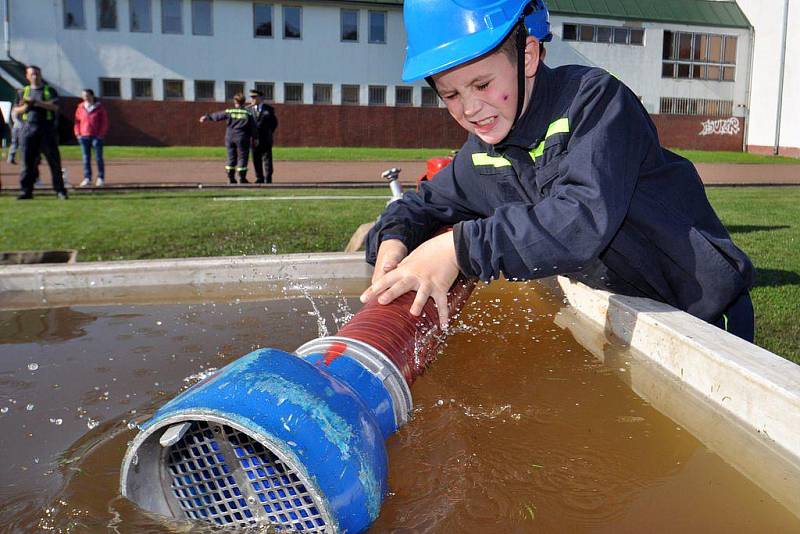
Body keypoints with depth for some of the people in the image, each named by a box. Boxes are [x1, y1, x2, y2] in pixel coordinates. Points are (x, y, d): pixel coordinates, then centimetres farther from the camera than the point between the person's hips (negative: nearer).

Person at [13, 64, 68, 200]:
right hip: (28, 128, 2)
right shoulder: (23, 92, 17)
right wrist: (26, 106, -5)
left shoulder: (50, 91, 9)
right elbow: (16, 110, 15)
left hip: (46, 129, -2)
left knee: (54, 160, -4)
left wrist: (36, 102, -14)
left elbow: (55, 107, -8)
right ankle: (26, 191, 6)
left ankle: (60, 190, 1)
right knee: (27, 161, 1)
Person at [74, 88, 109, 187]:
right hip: (84, 136, 3)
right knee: (86, 158, 4)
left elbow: (104, 121, -1)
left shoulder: (99, 107, 0)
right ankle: (87, 178, 9)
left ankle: (101, 178, 6)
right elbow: (77, 121, 13)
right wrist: (78, 133, 3)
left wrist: (101, 134, -9)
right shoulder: (80, 107, 8)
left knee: (98, 158, 1)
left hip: (96, 136, -3)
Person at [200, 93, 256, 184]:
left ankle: (231, 178, 14)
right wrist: (254, 138, 6)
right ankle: (242, 178, 1)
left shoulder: (228, 112, 1)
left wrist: (207, 117, 25)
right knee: (242, 157, 3)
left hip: (229, 138, 3)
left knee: (231, 157, 12)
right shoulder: (248, 113, -3)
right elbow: (253, 127, -2)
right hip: (242, 139, -3)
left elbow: (217, 115, 11)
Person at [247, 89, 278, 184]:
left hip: (266, 140, -3)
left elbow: (274, 122, 6)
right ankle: (259, 179, 13)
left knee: (267, 159, -2)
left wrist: (269, 133, 0)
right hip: (255, 139, 3)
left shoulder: (269, 109, 2)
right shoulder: (249, 109, 9)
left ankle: (267, 179, 1)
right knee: (256, 160, 5)